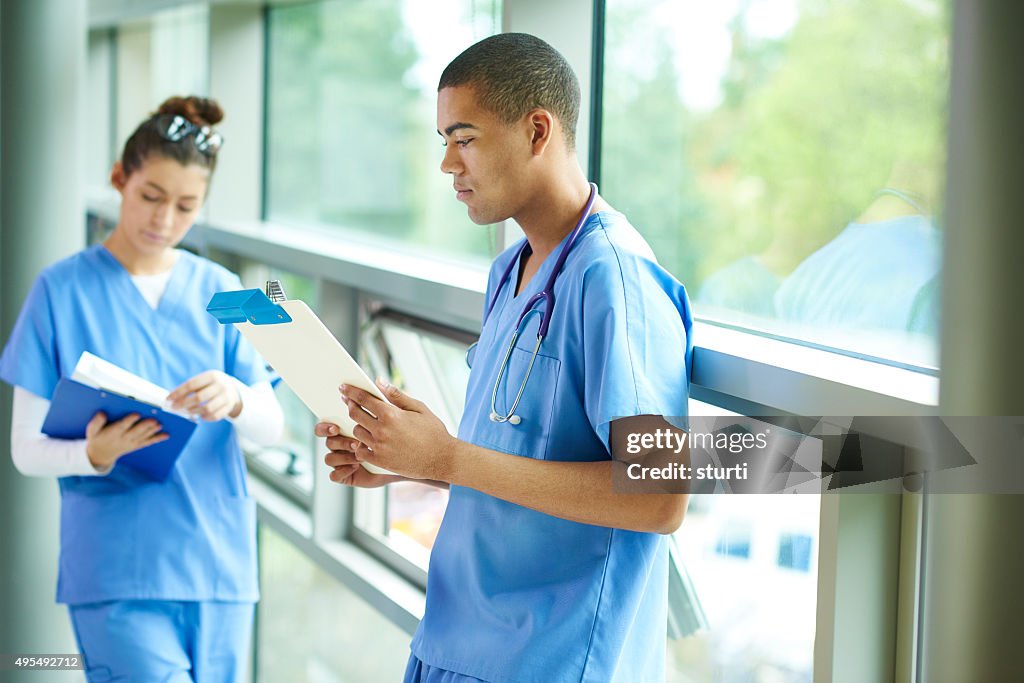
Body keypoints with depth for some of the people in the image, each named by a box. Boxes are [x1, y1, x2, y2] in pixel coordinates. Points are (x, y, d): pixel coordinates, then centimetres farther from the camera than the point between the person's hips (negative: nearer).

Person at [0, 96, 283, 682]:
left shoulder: (219, 292, 9)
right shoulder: (63, 289, -1)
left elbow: (273, 425, 2)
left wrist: (234, 399, -21)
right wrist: (94, 454, -24)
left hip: (219, 565, 4)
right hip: (118, 575, -4)